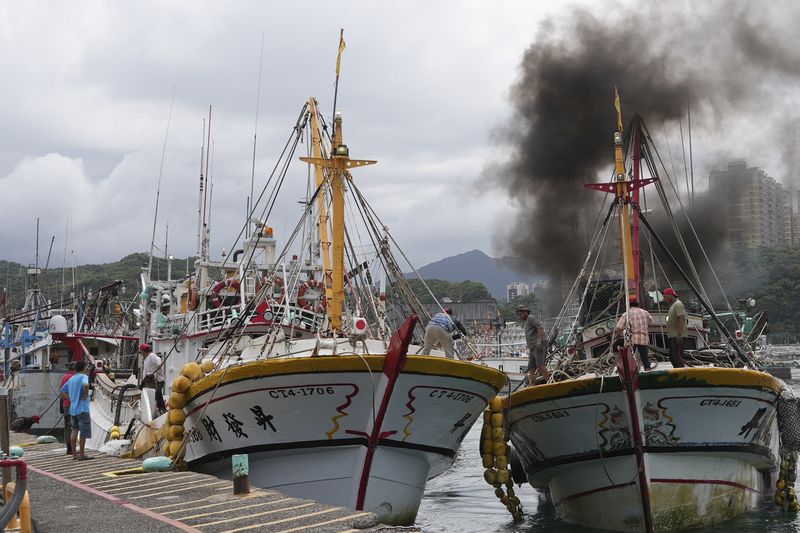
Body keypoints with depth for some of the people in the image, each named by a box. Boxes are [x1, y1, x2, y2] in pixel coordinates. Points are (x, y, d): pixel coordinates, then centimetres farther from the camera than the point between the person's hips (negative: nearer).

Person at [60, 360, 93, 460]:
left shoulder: (71, 379, 15)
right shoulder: (83, 376, -9)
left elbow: (63, 391, 22)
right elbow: (86, 385, -31)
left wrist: (71, 399, 14)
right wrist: (86, 395, -16)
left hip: (73, 409, 8)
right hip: (82, 408, -8)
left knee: (74, 430, 11)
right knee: (84, 432, -2)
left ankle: (74, 454, 13)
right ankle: (82, 455, -1)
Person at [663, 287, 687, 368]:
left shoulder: (678, 304, -10)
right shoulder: (672, 305, 21)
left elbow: (682, 319, -20)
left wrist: (679, 335, -26)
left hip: (677, 336, -11)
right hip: (673, 336, 11)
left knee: (676, 356, -15)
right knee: (672, 356, 11)